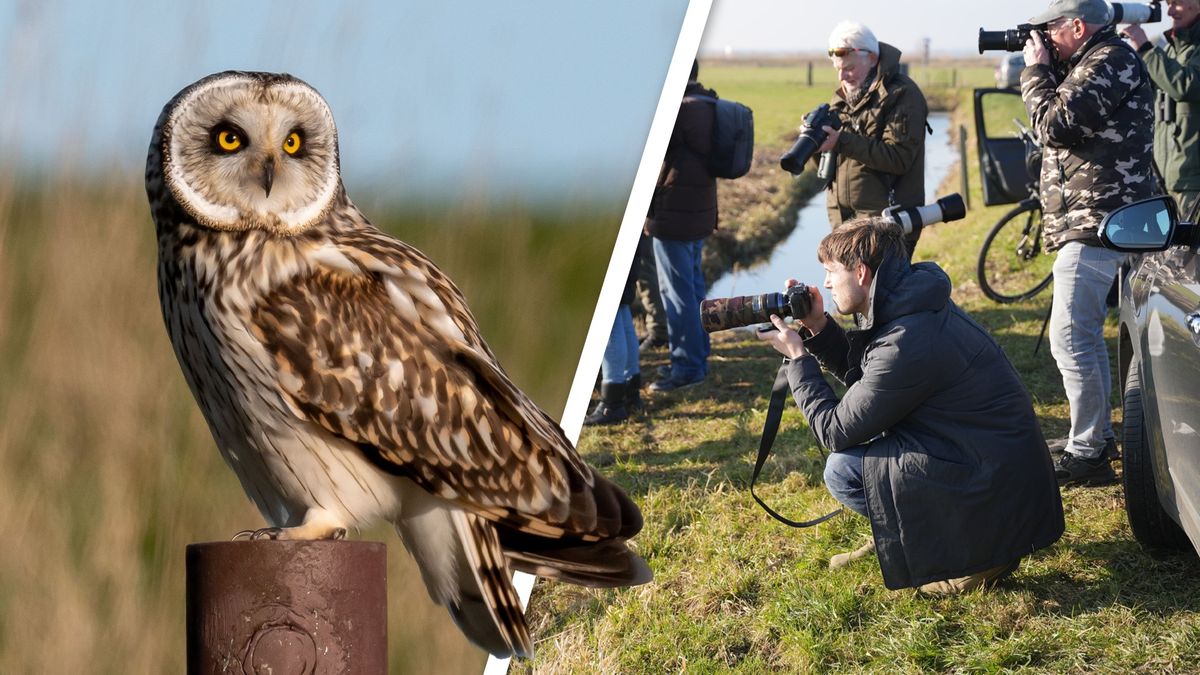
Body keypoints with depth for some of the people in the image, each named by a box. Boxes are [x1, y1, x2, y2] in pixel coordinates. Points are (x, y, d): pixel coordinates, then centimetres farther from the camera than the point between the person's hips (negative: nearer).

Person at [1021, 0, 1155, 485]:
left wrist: (1035, 70, -9)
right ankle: (1099, 434, 32)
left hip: (1094, 226, -12)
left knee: (1070, 339, -13)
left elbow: (1054, 125, -23)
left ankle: (1087, 455, -12)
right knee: (1085, 334, 21)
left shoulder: (1110, 63, -16)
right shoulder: (1096, 62, 17)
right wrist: (1045, 70, 8)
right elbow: (1063, 125, 19)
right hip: (1089, 222, 12)